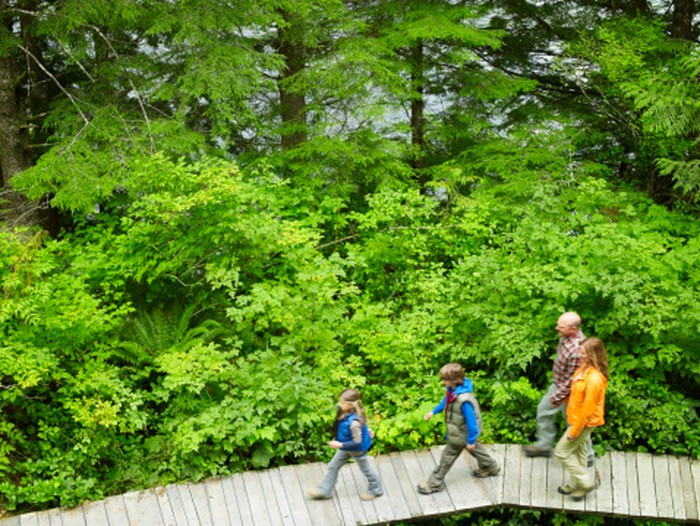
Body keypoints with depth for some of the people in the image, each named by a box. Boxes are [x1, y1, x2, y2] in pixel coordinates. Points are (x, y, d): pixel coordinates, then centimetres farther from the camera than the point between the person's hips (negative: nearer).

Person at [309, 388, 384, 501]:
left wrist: (340, 445, -32)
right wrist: (364, 430, 16)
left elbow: (357, 442, -32)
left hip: (357, 449, -8)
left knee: (366, 468, 18)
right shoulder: (345, 412, -18)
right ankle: (324, 491, 34)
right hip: (346, 447, 8)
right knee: (333, 466, 18)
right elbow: (362, 422, 1)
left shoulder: (354, 422, -43)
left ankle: (376, 490, 45)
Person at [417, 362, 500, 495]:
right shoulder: (452, 390, -14)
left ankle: (434, 484, 22)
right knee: (475, 448, 30)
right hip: (462, 431, 9)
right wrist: (433, 411, 15)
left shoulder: (464, 400, -41)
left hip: (461, 434, -9)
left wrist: (470, 440, -23)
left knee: (448, 456, 6)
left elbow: (471, 421, -32)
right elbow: (446, 401, 10)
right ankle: (490, 468, 53)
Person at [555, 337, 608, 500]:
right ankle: (575, 485, 39)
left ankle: (586, 482, 18)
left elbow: (588, 409, -26)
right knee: (579, 451, 22)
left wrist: (574, 431, -18)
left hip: (585, 422, -8)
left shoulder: (594, 379, -33)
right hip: (578, 417, 8)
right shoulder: (586, 367, -6)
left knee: (562, 452, 5)